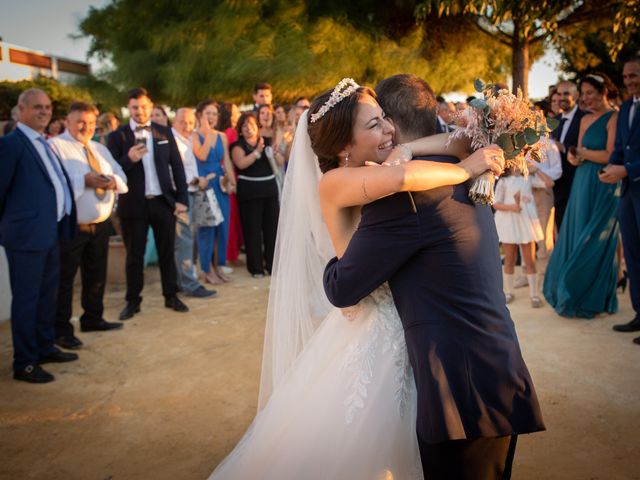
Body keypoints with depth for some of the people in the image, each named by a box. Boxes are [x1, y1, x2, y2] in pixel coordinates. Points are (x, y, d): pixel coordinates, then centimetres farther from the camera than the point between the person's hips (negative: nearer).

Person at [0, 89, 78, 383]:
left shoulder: (44, 144, 16)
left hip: (50, 231, 9)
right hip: (27, 233, -9)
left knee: (47, 295, 18)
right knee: (26, 298, -1)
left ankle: (45, 348, 32)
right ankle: (24, 363, 9)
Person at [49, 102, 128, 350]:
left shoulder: (100, 149, 17)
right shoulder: (55, 146, -7)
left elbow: (121, 175, 10)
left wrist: (113, 180, -13)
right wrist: (85, 180, -26)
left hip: (100, 225, 7)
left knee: (97, 276, 17)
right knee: (64, 279, -1)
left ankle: (92, 318, 32)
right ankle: (62, 329, 7)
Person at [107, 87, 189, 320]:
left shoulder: (165, 132, 5)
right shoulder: (117, 136, -2)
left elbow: (177, 166, 6)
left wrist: (182, 198, 2)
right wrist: (129, 159, -22)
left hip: (164, 201, 2)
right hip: (134, 204, -2)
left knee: (167, 252, 11)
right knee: (134, 255, 8)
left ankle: (171, 296, 24)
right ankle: (133, 301, 20)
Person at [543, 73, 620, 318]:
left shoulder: (614, 118, -8)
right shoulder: (585, 119, 13)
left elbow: (610, 155, -16)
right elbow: (578, 155, 12)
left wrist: (583, 153, -5)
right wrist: (574, 156, -10)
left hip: (603, 187, -7)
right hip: (582, 185, 7)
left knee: (594, 242, 0)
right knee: (576, 239, 8)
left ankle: (594, 299, 13)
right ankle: (575, 295, 20)